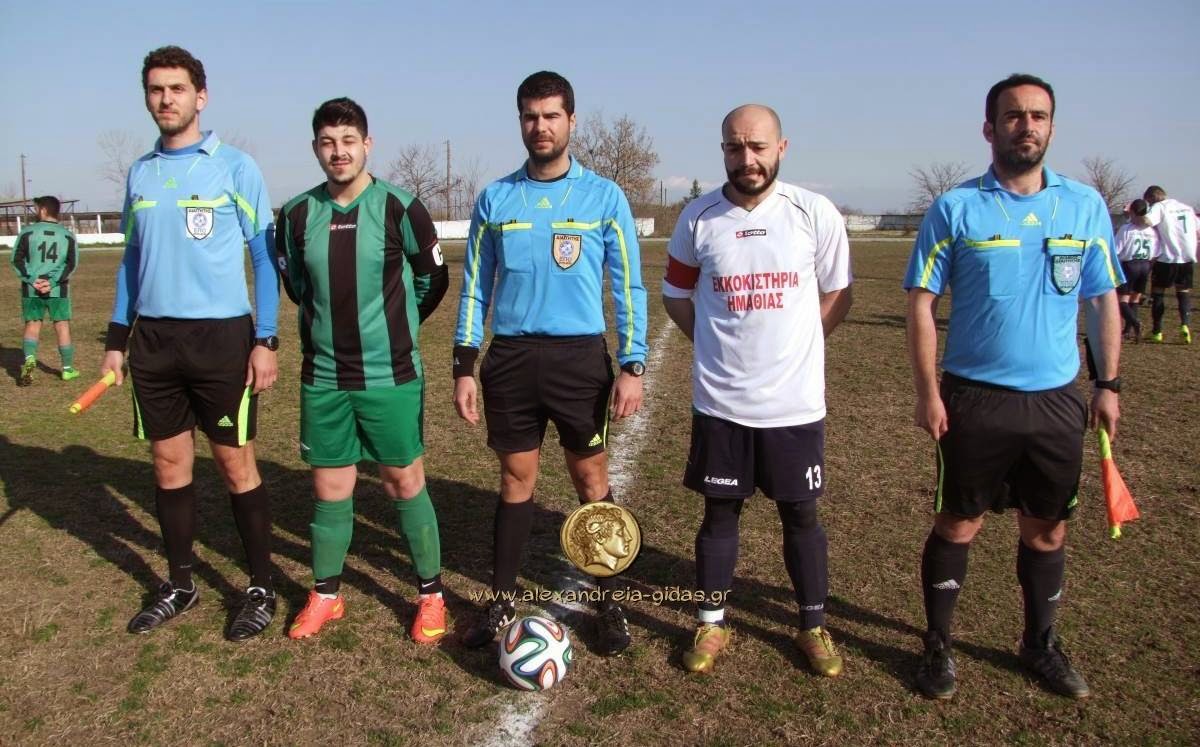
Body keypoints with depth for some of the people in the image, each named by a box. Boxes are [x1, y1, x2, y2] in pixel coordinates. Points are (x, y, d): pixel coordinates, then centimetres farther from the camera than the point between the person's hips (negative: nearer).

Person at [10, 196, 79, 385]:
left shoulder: (27, 231, 0)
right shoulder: (67, 235, 3)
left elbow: (16, 259, -4)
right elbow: (72, 263, -4)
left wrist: (32, 279, -8)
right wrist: (53, 282, -10)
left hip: (31, 289, 0)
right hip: (58, 290, 0)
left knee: (32, 325, 8)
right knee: (62, 326, 6)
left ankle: (30, 359, -15)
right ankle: (67, 369, 11)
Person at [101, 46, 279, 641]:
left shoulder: (234, 166, -3)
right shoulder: (140, 173, 11)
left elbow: (264, 256, -3)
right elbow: (131, 259, 18)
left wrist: (266, 339, -10)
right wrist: (115, 339, 13)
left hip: (221, 336, -5)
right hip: (153, 339, 5)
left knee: (236, 465, 1)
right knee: (169, 464, 11)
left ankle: (260, 589, 15)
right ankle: (179, 586, 25)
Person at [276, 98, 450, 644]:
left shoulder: (400, 208, -8)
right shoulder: (297, 214, 1)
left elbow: (433, 280, 4)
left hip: (391, 375, -3)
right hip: (323, 377, 3)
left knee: (405, 484, 5)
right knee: (330, 487, 10)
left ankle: (431, 596, 20)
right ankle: (325, 596, 27)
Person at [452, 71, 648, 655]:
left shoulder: (604, 197, 0)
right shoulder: (494, 199, 6)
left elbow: (629, 286, 1)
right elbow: (475, 286, 9)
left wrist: (632, 365, -5)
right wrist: (464, 365, 3)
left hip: (580, 358, -2)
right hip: (511, 359, 2)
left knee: (591, 480, 5)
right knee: (516, 479, 10)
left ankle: (610, 603, 19)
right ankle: (503, 601, 24)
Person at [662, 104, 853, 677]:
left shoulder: (815, 214, -5)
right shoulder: (698, 218, -2)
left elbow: (837, 294, 6)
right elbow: (676, 296, 10)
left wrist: (791, 349, 3)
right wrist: (724, 346, 4)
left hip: (795, 402, 0)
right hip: (720, 402, 1)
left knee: (801, 514, 11)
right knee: (719, 512, 11)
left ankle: (814, 626, 29)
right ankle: (711, 624, 27)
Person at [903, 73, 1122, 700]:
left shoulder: (1086, 205, 5)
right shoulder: (955, 209, -4)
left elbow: (1103, 299, 11)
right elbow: (921, 303, -5)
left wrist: (1108, 383, 5)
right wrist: (927, 392, -10)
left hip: (1058, 399, 3)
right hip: (975, 399, -3)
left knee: (1047, 528, 13)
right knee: (958, 524, 6)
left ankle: (1041, 643, 33)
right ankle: (937, 644, 22)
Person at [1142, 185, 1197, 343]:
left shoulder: (1159, 207, -5)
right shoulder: (1187, 208, 15)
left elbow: (1146, 221, -24)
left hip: (1166, 258, -5)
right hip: (1188, 258, 5)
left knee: (1157, 292, 9)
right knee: (1183, 291, 15)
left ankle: (1157, 331, 10)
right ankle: (1185, 324, -7)